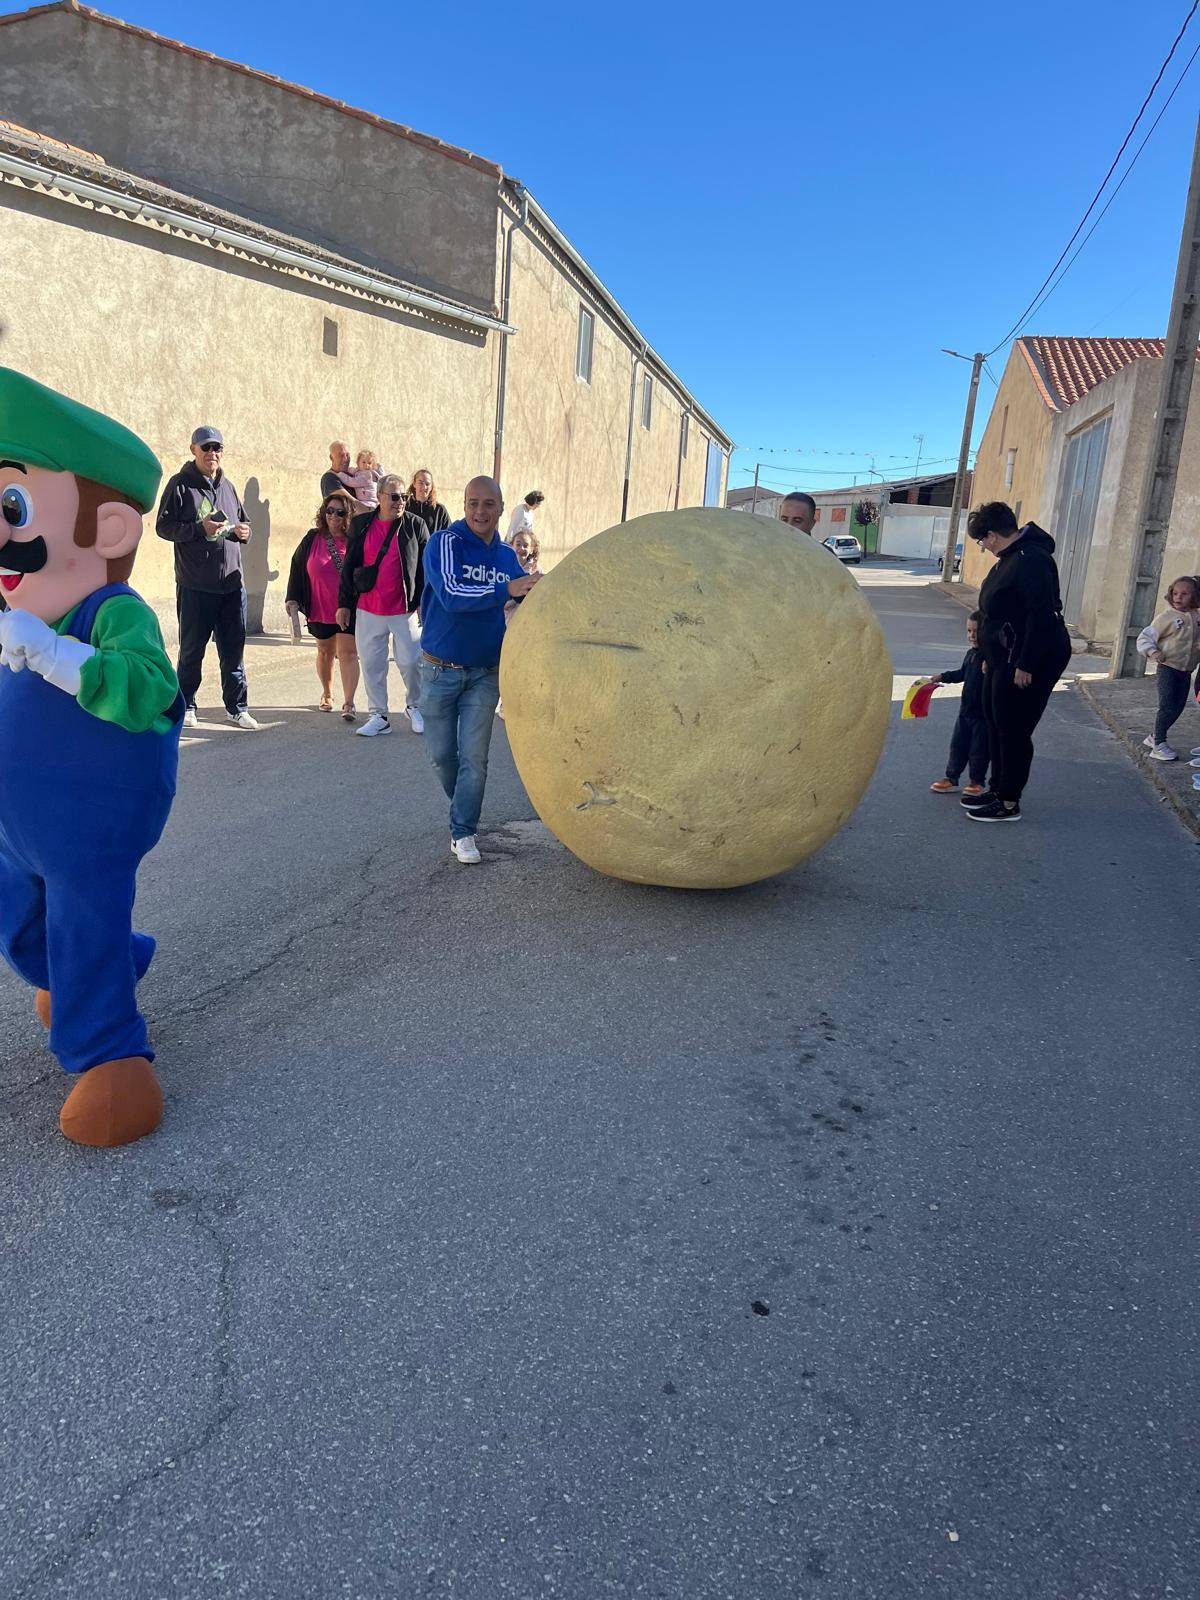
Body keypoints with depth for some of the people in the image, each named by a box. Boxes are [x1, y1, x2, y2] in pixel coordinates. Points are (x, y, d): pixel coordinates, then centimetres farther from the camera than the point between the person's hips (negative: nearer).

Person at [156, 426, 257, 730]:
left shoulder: (228, 487, 16)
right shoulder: (180, 485, -1)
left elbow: (242, 522, 25)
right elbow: (163, 526, -6)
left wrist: (242, 531, 2)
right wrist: (200, 528, -18)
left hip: (232, 583, 5)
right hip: (195, 586, -4)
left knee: (234, 650, 7)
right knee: (191, 649, 5)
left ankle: (236, 707, 15)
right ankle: (185, 705, 18)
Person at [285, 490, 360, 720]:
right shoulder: (312, 539, 2)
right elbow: (297, 568, 7)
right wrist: (293, 600, 1)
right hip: (320, 609, 3)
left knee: (348, 652, -9)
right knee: (325, 651, 17)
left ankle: (348, 704, -10)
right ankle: (327, 694, 36)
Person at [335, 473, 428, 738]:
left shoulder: (415, 525, -1)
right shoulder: (361, 525, 5)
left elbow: (425, 567, 1)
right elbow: (349, 566, 8)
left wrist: (423, 603, -5)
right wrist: (344, 604, 6)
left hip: (405, 610, -2)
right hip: (367, 610, 2)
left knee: (411, 662, 2)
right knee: (371, 664, 6)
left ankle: (414, 707, 26)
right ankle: (378, 717, 17)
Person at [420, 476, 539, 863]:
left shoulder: (507, 556, 4)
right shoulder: (445, 542, -11)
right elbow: (452, 595, -28)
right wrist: (506, 589, -39)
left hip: (484, 673, 2)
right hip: (440, 670, -2)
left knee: (474, 757, -3)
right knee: (441, 755, 8)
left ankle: (463, 831, 8)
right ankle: (463, 807, 34)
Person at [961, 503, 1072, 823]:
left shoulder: (1031, 560, -20)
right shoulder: (1011, 557, 13)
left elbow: (1041, 616, -25)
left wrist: (1026, 665, -25)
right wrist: (991, 657, 21)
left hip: (1029, 662, -11)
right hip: (1005, 658, 11)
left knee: (1013, 730, -3)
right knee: (996, 723, 17)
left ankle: (1009, 802, 6)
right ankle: (997, 788, 29)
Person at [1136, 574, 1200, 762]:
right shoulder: (1167, 617, -9)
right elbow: (1145, 637, -9)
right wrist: (1153, 652, -24)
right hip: (1168, 669, -5)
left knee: (1178, 707, 10)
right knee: (1167, 706, -11)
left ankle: (1153, 737, 26)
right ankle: (1159, 745, -3)